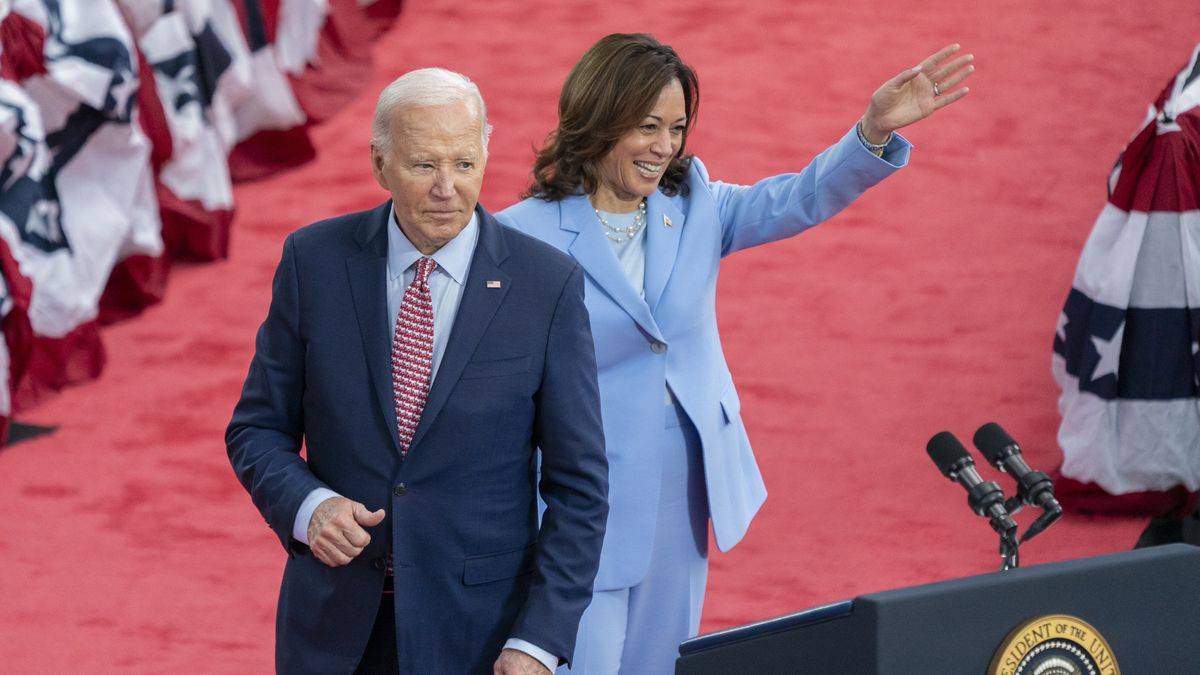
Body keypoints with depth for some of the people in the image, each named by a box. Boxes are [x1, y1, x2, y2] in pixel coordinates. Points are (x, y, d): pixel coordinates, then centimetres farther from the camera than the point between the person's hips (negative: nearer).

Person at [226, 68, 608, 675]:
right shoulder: (314, 260, -2)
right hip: (334, 625, 2)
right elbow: (257, 430, 5)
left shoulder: (546, 284, -8)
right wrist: (308, 505, -15)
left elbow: (578, 486, -5)